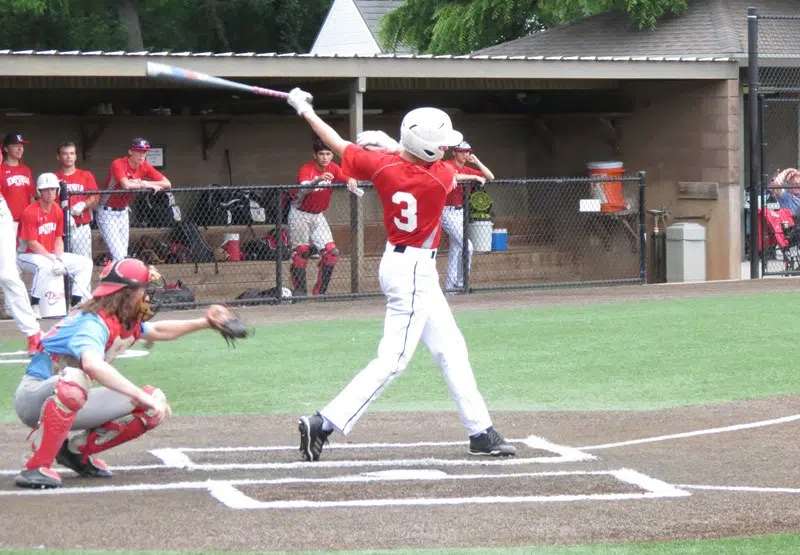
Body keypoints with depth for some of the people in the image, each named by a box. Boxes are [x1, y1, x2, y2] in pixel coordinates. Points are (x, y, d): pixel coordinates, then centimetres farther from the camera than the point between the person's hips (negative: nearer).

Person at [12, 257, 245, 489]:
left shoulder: (126, 321, 4)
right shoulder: (93, 322, -25)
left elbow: (157, 330, 24)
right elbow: (93, 365, -46)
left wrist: (204, 322, 13)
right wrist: (143, 396, -48)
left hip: (72, 406, 9)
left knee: (152, 408, 0)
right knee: (73, 380, -43)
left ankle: (77, 449, 9)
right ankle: (36, 468, -33)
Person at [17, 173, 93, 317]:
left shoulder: (58, 211, 4)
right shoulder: (30, 212, -19)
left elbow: (58, 239, 9)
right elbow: (32, 243, -21)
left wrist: (59, 259, -8)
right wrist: (53, 260, -23)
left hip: (52, 255, 8)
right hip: (29, 255, -8)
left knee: (86, 263, 2)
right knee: (44, 265, -42)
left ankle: (76, 303, 2)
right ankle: (34, 305, -28)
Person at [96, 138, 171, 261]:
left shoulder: (145, 167, -3)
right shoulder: (118, 164, -22)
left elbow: (167, 184, -8)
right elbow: (126, 185, -40)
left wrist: (144, 183, -22)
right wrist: (148, 185, -27)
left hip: (123, 212, 7)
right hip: (107, 213, -7)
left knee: (123, 255, 9)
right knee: (118, 255, -15)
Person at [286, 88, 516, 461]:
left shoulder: (382, 165, -7)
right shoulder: (440, 178, -19)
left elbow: (340, 146, 5)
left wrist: (304, 110, 19)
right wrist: (394, 148, 9)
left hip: (398, 261, 8)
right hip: (414, 272, -8)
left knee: (451, 349, 15)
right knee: (392, 359, -8)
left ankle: (480, 432, 21)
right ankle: (323, 424, -15)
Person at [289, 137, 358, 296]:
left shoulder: (333, 168, -4)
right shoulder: (306, 169, -22)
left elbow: (345, 178, -14)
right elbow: (303, 187, -41)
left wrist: (351, 180, -38)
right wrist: (318, 179, -61)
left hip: (318, 215, 5)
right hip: (300, 214, -5)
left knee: (331, 252, -3)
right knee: (301, 252, -7)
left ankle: (319, 291, 7)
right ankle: (299, 291, 5)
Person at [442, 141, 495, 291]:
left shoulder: (467, 170, 12)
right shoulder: (447, 165, -10)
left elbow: (490, 177, 9)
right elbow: (453, 176, -33)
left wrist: (476, 162, 1)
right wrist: (475, 177, -28)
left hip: (460, 211, 9)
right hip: (448, 211, -9)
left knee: (456, 248, 10)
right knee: (467, 246, -17)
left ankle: (450, 285, 15)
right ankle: (461, 283, -10)